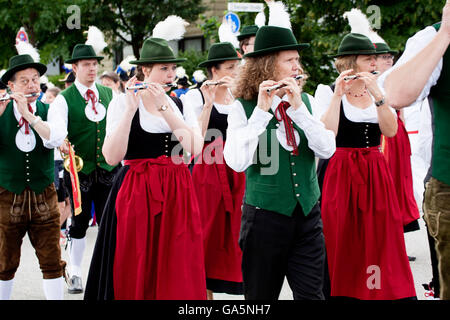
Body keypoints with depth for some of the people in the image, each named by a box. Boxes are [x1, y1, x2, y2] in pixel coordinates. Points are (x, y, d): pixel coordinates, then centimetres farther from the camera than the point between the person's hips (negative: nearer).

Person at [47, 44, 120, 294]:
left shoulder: (109, 94, 9)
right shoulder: (64, 99, -3)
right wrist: (60, 142, -36)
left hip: (108, 169, 2)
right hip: (79, 168, -2)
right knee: (80, 223, 6)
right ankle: (76, 273, 19)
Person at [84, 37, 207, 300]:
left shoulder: (181, 105, 9)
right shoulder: (123, 103, -3)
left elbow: (195, 148, -9)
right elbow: (112, 157, -16)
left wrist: (164, 108, -15)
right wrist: (131, 109, -21)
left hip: (177, 195, 4)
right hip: (137, 194, -4)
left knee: (178, 273, 5)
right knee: (136, 274, 0)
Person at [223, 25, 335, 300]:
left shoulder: (307, 102, 5)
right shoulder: (244, 108, -8)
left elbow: (327, 150, -9)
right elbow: (236, 163, -22)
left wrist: (298, 108, -18)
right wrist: (261, 111, -26)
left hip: (308, 213, 3)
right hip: (265, 215, -3)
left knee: (311, 293, 0)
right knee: (262, 295, 8)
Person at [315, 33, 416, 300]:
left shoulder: (381, 92, 10)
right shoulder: (327, 92, -2)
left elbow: (390, 130, -6)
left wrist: (377, 94, -18)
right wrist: (338, 94, -21)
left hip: (376, 175, 4)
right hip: (340, 175, -4)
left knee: (380, 242, 1)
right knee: (343, 246, -2)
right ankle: (342, 292, 10)